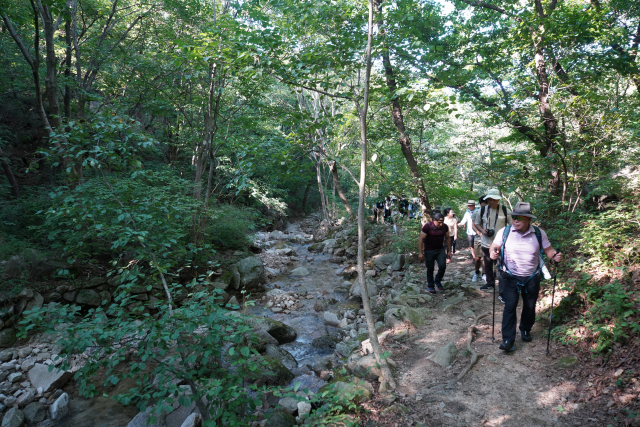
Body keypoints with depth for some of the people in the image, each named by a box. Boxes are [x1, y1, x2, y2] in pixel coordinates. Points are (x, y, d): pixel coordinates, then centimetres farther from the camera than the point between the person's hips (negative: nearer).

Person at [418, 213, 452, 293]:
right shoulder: (427, 226, -17)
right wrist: (420, 253, -17)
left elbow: (448, 238, 11)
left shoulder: (445, 227, -4)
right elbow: (421, 239, -15)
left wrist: (449, 250, 10)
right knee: (430, 269, 5)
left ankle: (437, 281, 18)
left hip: (441, 250, 3)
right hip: (429, 251, -3)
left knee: (442, 266, -10)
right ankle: (430, 286, 23)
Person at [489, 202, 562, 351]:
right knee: (510, 306, -8)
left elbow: (549, 250, 1)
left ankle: (525, 330, 43)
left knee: (530, 307, 16)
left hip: (532, 278, 2)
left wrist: (555, 256, -20)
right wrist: (493, 253, -24)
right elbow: (494, 247, -2)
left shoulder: (539, 234, -6)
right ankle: (508, 339, 0)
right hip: (510, 277, -2)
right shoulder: (504, 232, -10)